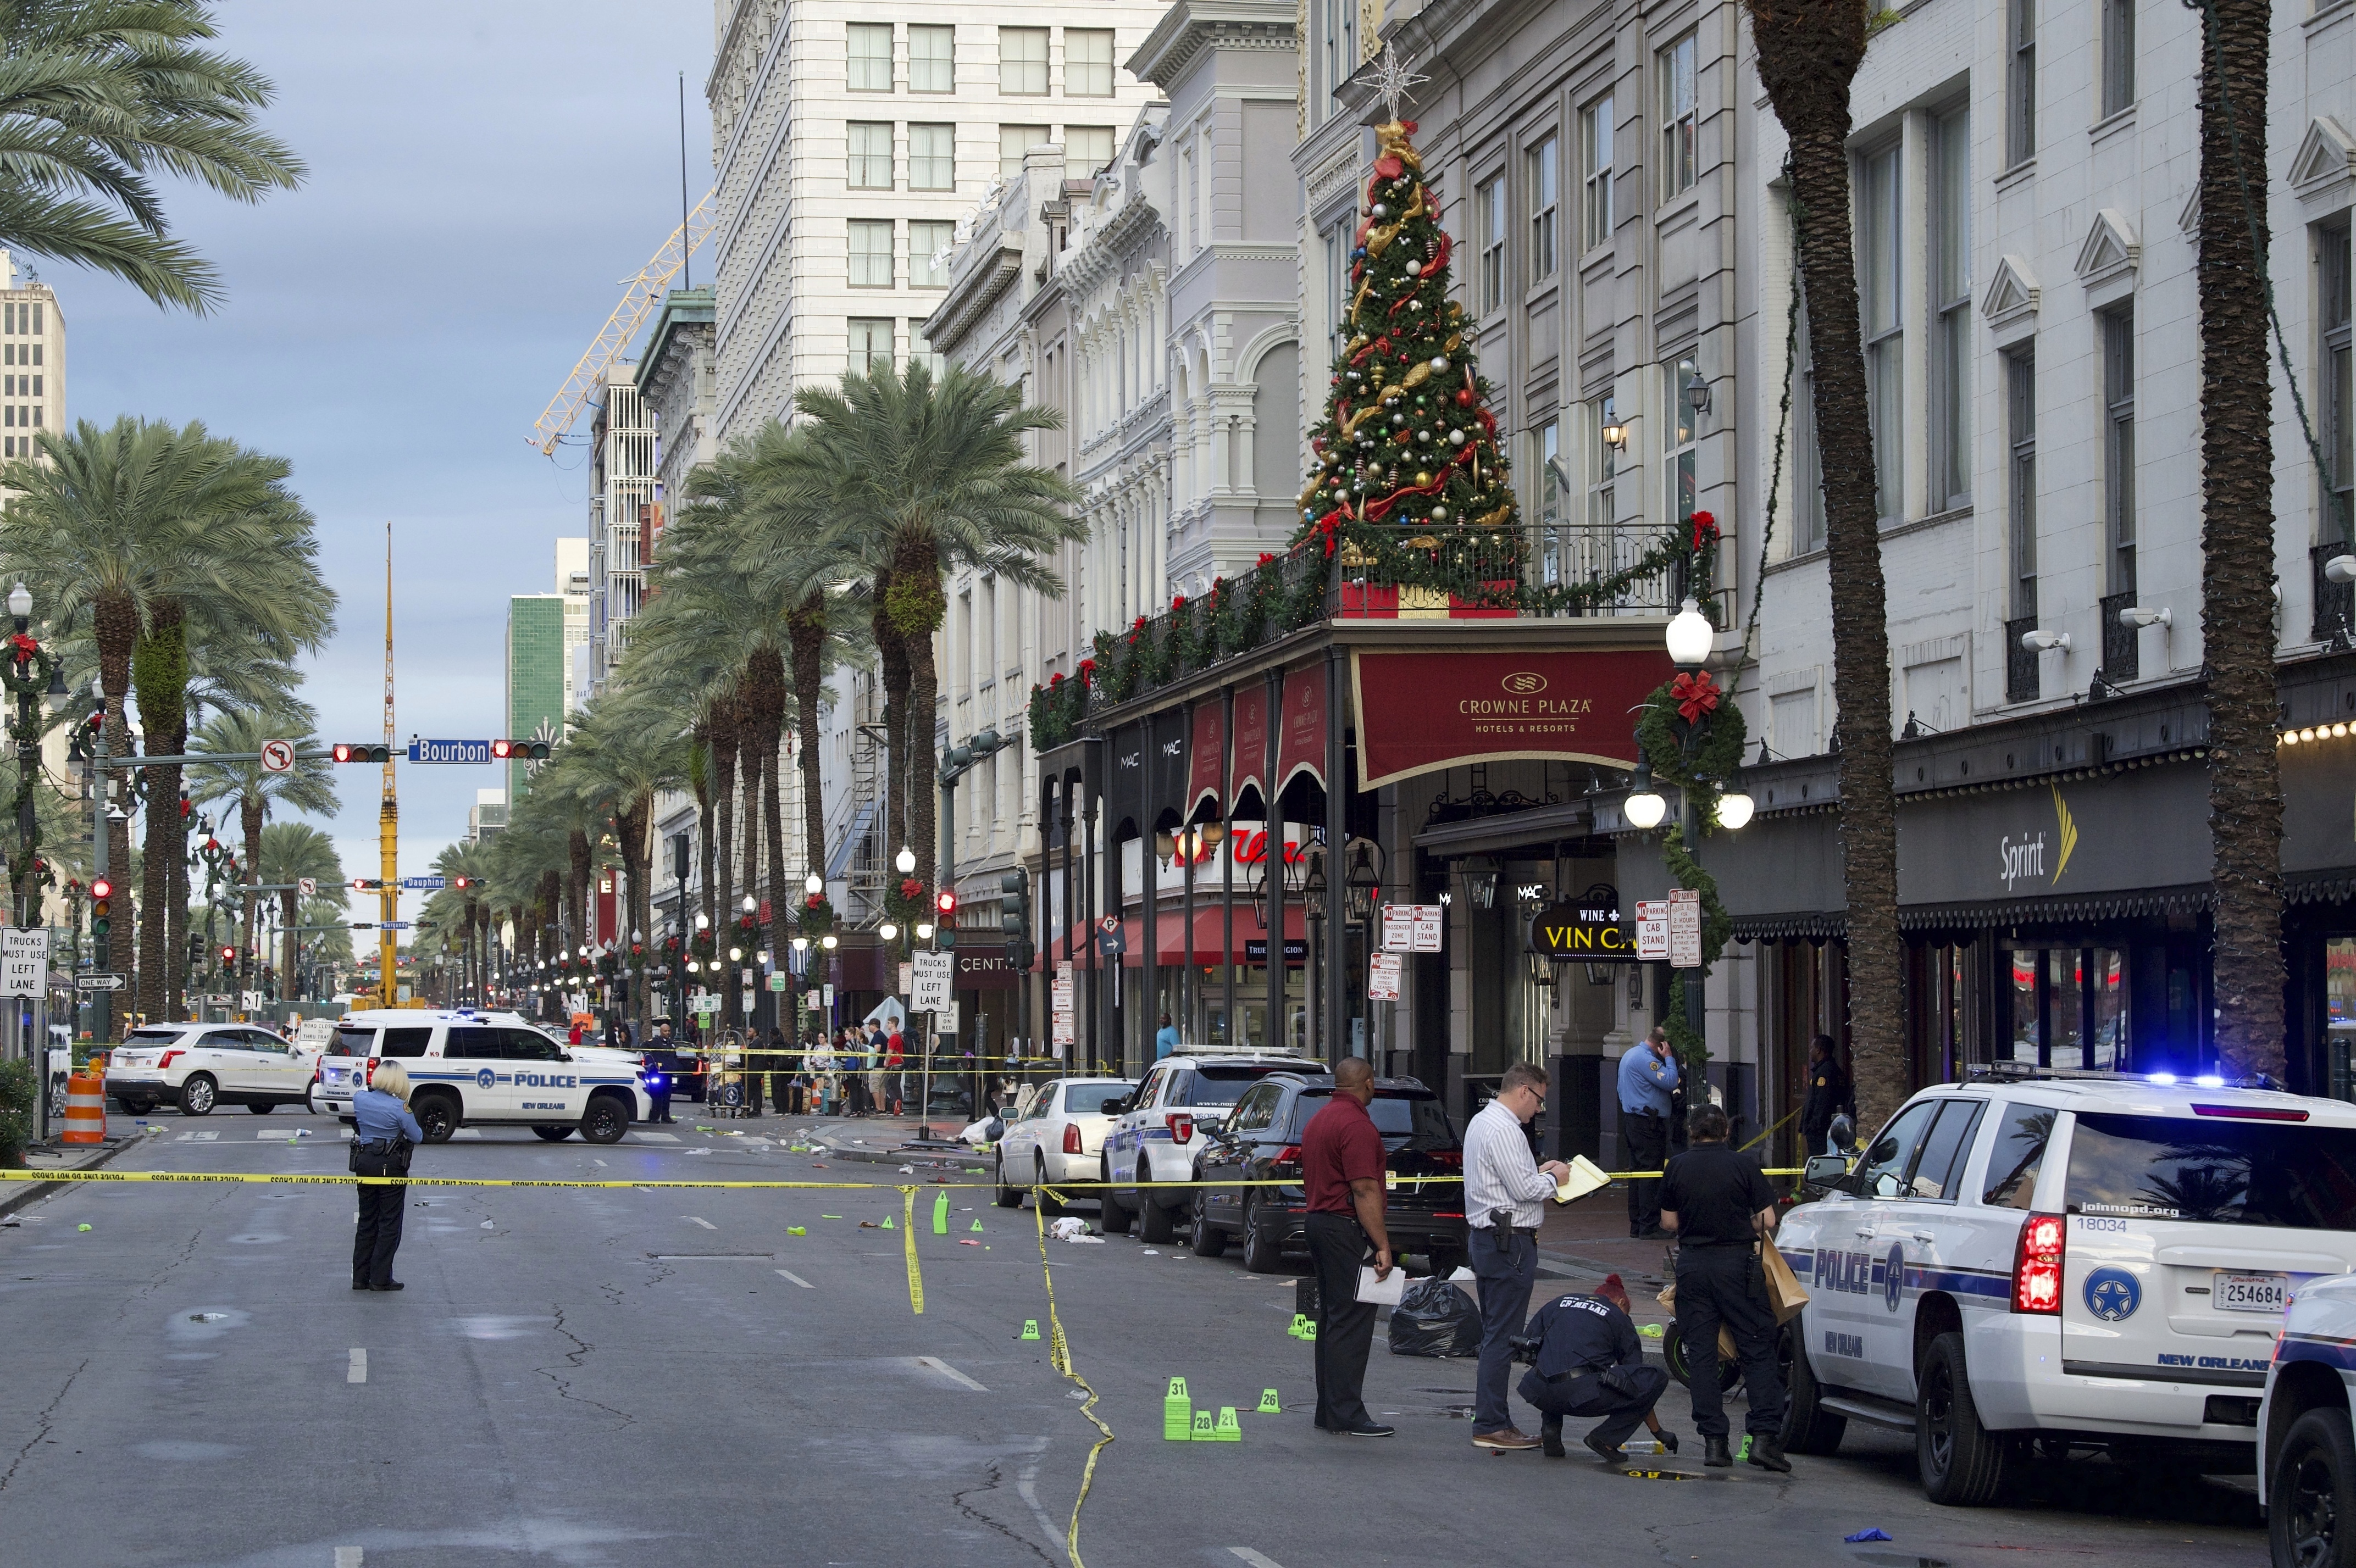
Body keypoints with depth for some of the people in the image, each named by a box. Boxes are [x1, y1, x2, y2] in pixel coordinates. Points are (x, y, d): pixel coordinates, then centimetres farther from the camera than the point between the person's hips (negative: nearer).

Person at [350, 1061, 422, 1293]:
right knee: (389, 1223, 4)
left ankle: (360, 1277, 15)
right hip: (391, 1165, -5)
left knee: (367, 1221, 15)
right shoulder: (399, 1108, -17)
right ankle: (380, 1279, 4)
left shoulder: (359, 1099, -1)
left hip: (364, 1162, 5)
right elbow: (418, 1137, -7)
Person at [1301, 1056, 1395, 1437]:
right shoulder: (1357, 1125, -16)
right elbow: (1364, 1191, -21)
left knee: (1332, 1320, 13)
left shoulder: (1318, 1120, 15)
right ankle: (1347, 1416, -11)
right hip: (1348, 1228, -10)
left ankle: (1329, 1411, 15)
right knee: (1351, 1323, -9)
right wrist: (1383, 1246, -20)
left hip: (1319, 1220, 10)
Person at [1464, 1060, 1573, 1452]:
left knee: (1494, 1334, 14)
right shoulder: (1504, 1131, -17)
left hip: (1487, 1239, 11)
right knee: (1502, 1336, -8)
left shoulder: (1481, 1122, 16)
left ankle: (1491, 1419, 18)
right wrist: (1553, 1178, -4)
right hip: (1510, 1241, -11)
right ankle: (1491, 1426, -8)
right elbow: (1524, 1189, -21)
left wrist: (1538, 1172, 15)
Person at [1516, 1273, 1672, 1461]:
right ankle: (1606, 1438, 1)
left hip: (1542, 1395, 5)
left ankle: (1550, 1429, 14)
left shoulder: (1559, 1303, 26)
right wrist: (1658, 1432, 28)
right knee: (1658, 1378, 9)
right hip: (1586, 1395, -5)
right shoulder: (1619, 1318, 17)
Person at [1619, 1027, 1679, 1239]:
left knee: (1637, 1172, 13)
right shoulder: (1645, 1059, -17)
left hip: (1631, 1117, 11)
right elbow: (1670, 1082, -23)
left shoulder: (1630, 1054, 17)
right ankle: (1649, 1227, -10)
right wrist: (1668, 1058, -11)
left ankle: (1636, 1225, 16)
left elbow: (1622, 1090, 27)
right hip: (1647, 1124, -11)